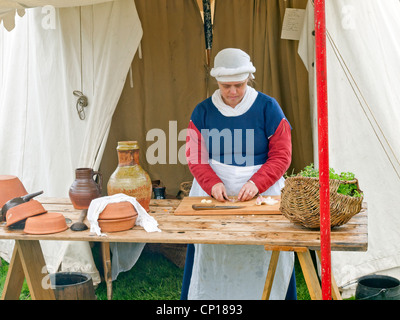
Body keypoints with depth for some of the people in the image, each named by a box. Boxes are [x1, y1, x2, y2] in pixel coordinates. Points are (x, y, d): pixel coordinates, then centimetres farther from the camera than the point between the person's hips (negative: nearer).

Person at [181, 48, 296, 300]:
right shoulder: (203, 112, 6)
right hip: (214, 194, 1)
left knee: (262, 251, -6)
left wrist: (256, 183, -15)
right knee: (212, 252, -4)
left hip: (262, 193, -1)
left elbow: (281, 156, -1)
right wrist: (212, 184, -13)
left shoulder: (268, 108, 0)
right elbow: (195, 157, 5)